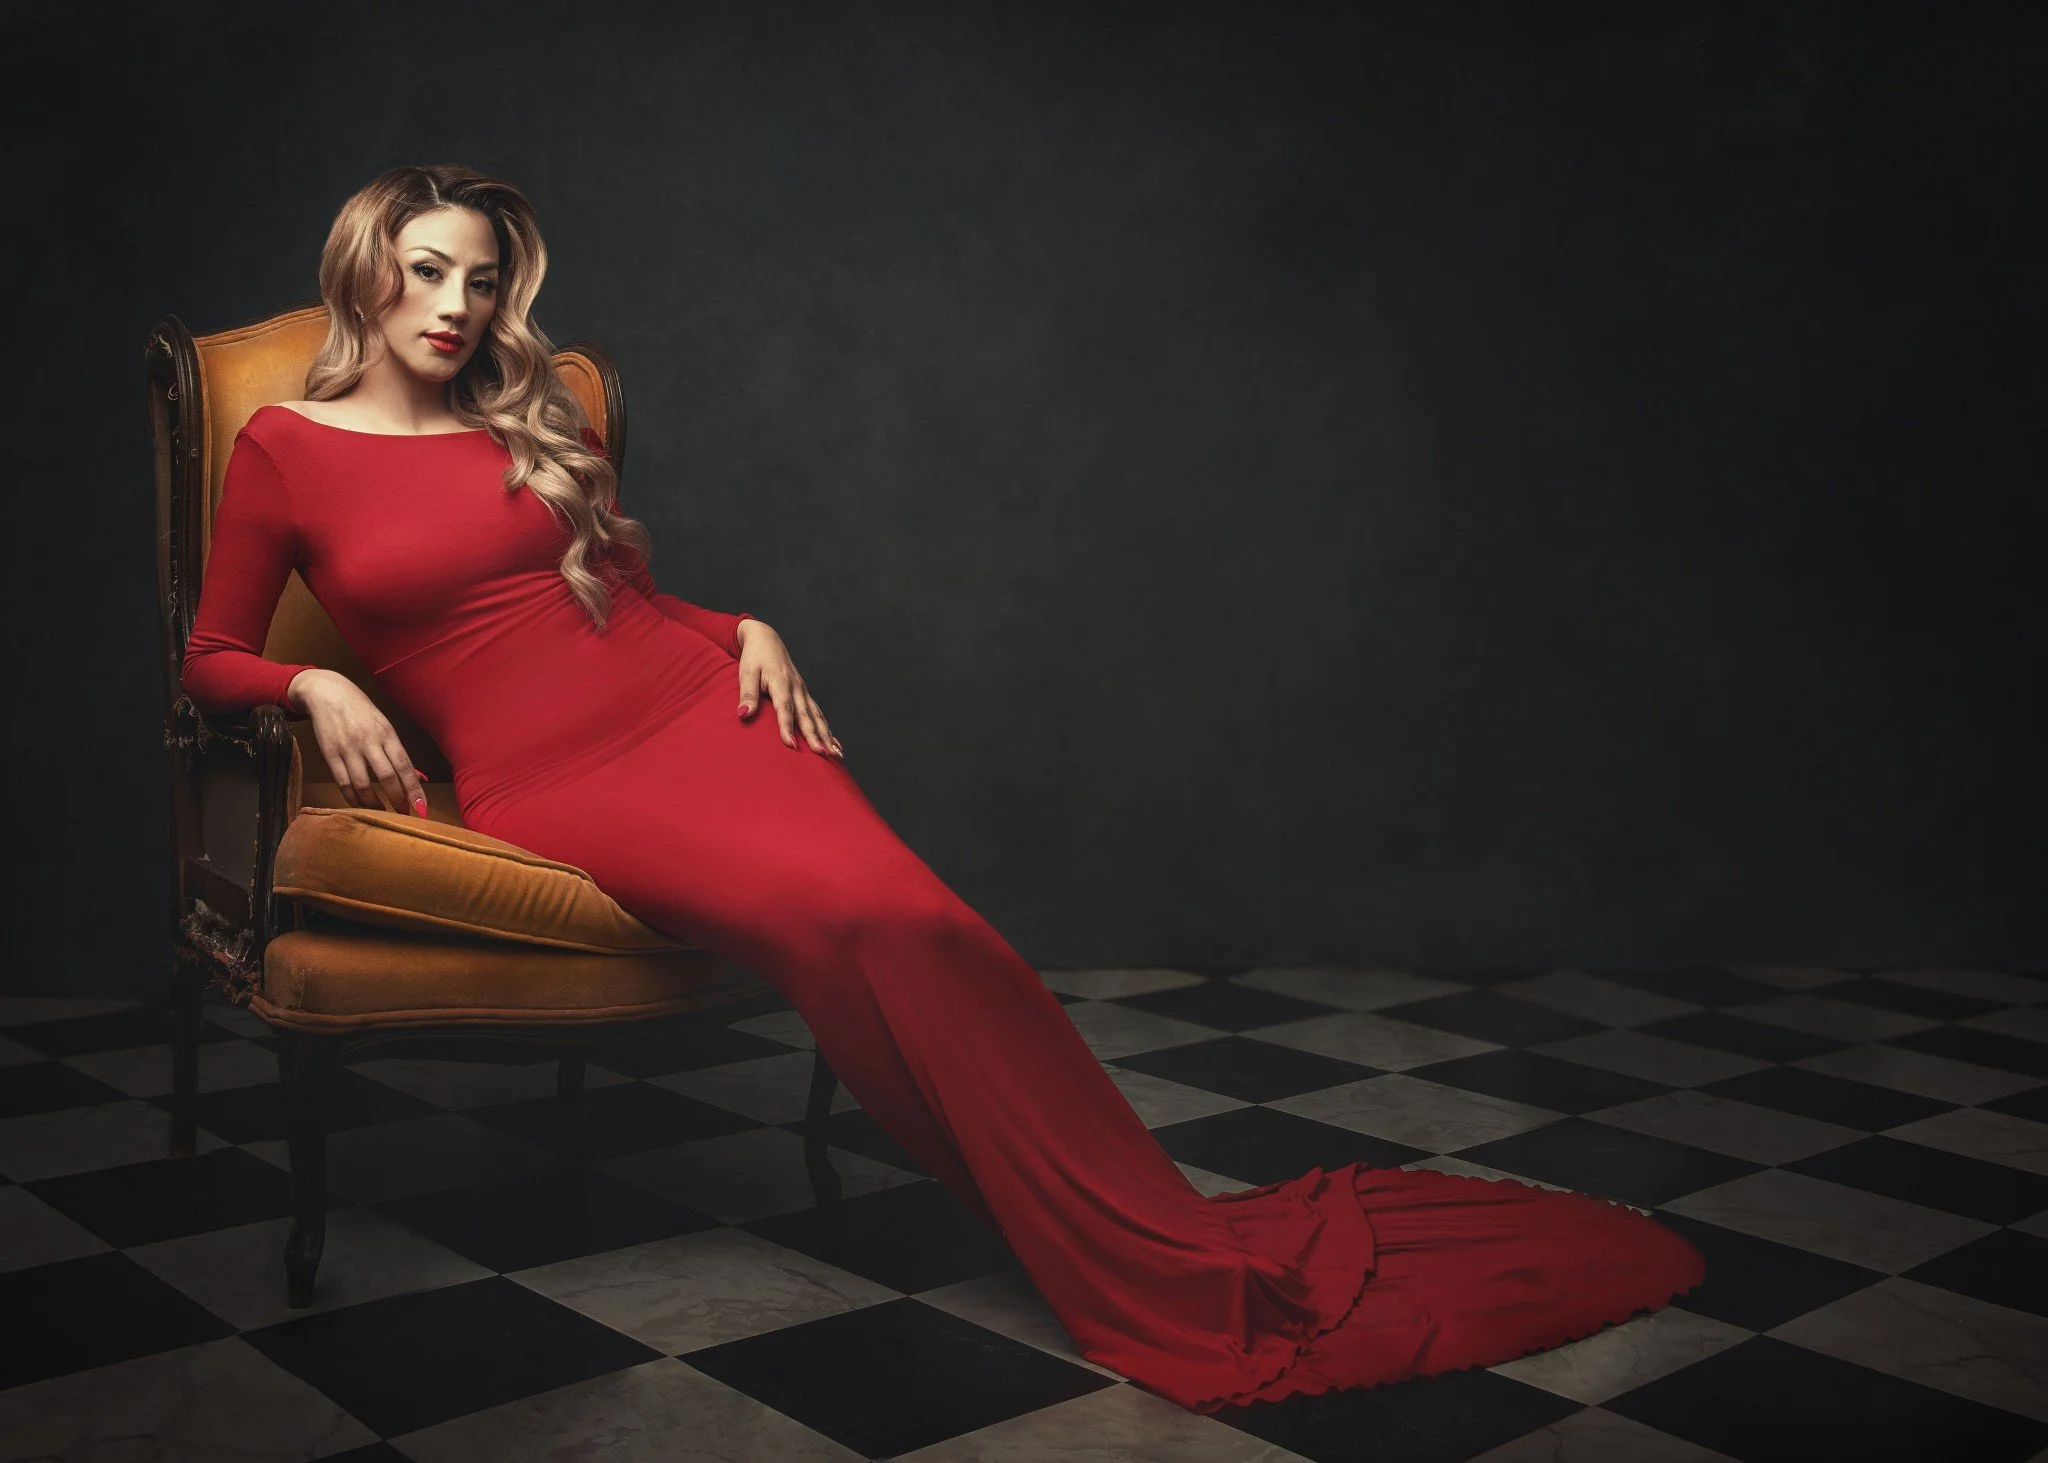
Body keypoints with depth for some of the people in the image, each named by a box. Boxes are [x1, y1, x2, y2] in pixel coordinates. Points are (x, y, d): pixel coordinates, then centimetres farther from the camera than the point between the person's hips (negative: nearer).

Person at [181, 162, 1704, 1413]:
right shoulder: (286, 449, 9)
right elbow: (211, 657, 14)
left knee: (909, 923, -26)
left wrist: (749, 629, 9)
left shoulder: (533, 421, 19)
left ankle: (1183, 1249, -23)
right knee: (846, 917, -31)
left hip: (688, 698, 4)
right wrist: (317, 686, -7)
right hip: (546, 771, -4)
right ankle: (1176, 1276, -28)